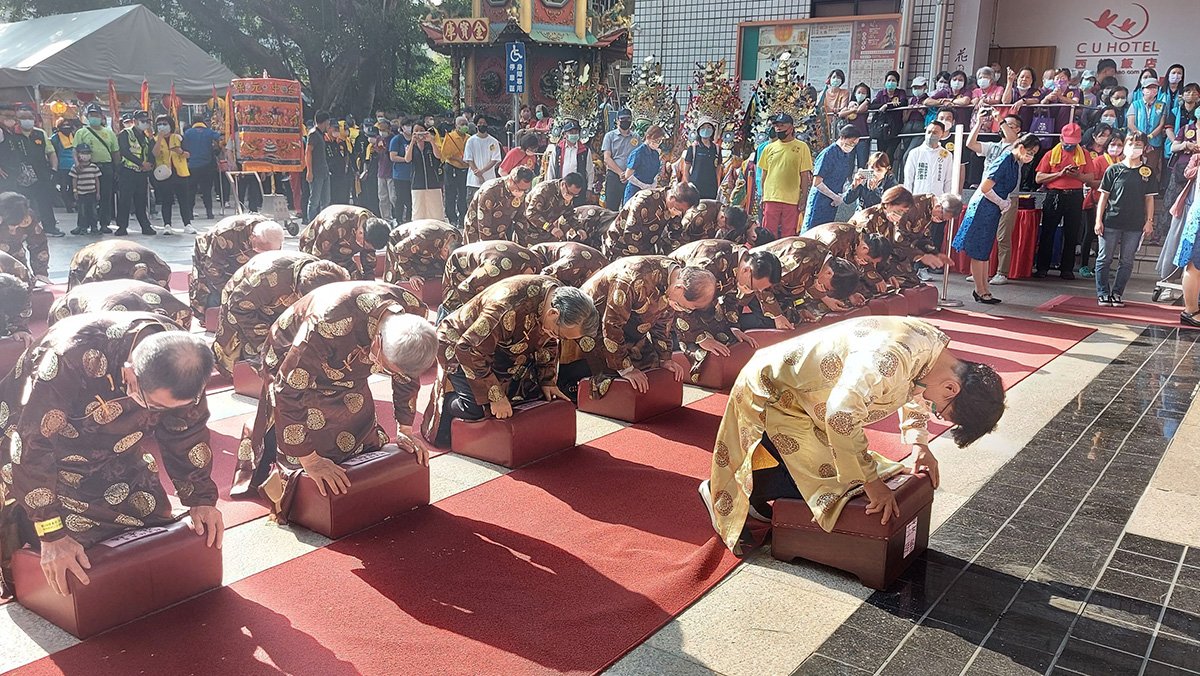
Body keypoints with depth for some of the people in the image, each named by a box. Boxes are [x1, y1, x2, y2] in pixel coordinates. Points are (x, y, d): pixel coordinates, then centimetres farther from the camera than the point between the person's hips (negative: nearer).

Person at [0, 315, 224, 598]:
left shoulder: (180, 357, -25)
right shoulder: (70, 360, -40)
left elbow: (187, 431, -9)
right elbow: (32, 445, -33)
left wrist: (202, 498, -11)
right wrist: (52, 535, -30)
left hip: (117, 453, 4)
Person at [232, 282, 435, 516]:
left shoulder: (413, 313, -27)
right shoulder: (330, 324, -46)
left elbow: (407, 375, -6)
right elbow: (290, 391, -35)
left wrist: (405, 431, -1)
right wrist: (309, 460, -29)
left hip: (348, 366, 5)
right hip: (291, 365, -5)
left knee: (363, 439, 5)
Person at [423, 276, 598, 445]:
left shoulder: (560, 297, -15)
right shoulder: (511, 309, -42)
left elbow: (548, 344, 6)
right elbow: (469, 350, -35)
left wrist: (548, 382, 0)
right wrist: (496, 396, -30)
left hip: (503, 350, 7)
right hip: (459, 344, -7)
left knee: (536, 394, -5)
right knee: (477, 408, -21)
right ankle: (444, 404, 8)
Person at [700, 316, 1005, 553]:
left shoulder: (935, 346, -5)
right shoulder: (893, 356, -36)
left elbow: (915, 393, 16)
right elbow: (842, 414, -40)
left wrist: (919, 444, 2)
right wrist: (870, 481, -30)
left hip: (804, 390, 9)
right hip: (772, 389, -9)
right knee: (823, 478, -8)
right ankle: (723, 492, 8)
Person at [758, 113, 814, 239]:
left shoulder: (801, 147, 2)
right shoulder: (769, 148, 10)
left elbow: (805, 174, 1)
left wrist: (804, 197, -4)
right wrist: (763, 196, 10)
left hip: (792, 199, -2)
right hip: (771, 198, 2)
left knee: (788, 235, 3)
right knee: (769, 234, 2)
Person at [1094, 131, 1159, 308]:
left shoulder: (1148, 172, 6)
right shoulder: (1114, 170, 2)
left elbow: (1149, 199, 9)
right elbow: (1103, 196, 3)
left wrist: (1149, 221, 2)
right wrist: (1098, 220, -3)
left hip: (1135, 225, 1)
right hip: (1111, 222, -1)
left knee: (1127, 262, 5)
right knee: (1104, 259, 1)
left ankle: (1117, 293, 15)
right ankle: (1103, 293, 10)